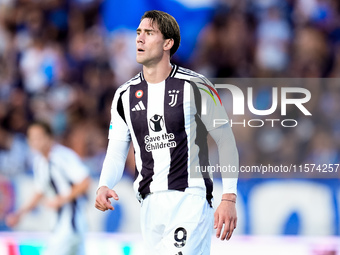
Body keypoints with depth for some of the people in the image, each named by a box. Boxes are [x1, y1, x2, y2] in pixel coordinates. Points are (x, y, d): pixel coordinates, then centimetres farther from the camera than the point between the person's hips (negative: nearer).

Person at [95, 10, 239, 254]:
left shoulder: (195, 86, -5)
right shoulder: (125, 95, 10)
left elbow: (226, 141, -1)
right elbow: (116, 152, 12)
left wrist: (229, 198, -8)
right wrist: (104, 186, -9)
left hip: (191, 200, -6)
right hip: (150, 204, 6)